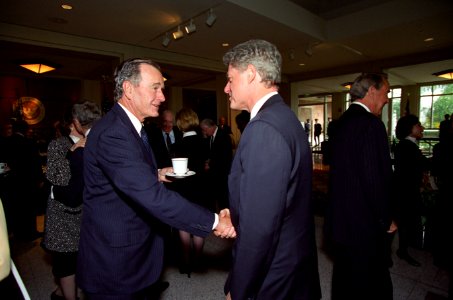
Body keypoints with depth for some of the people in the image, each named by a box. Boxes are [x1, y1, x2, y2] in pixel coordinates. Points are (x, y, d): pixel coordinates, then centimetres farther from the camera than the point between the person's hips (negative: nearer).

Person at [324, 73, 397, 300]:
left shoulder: (340, 123, 8)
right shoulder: (371, 124, -18)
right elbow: (377, 179, -22)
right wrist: (386, 221, -7)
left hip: (339, 221, 8)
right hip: (366, 225, -8)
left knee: (343, 280, 22)